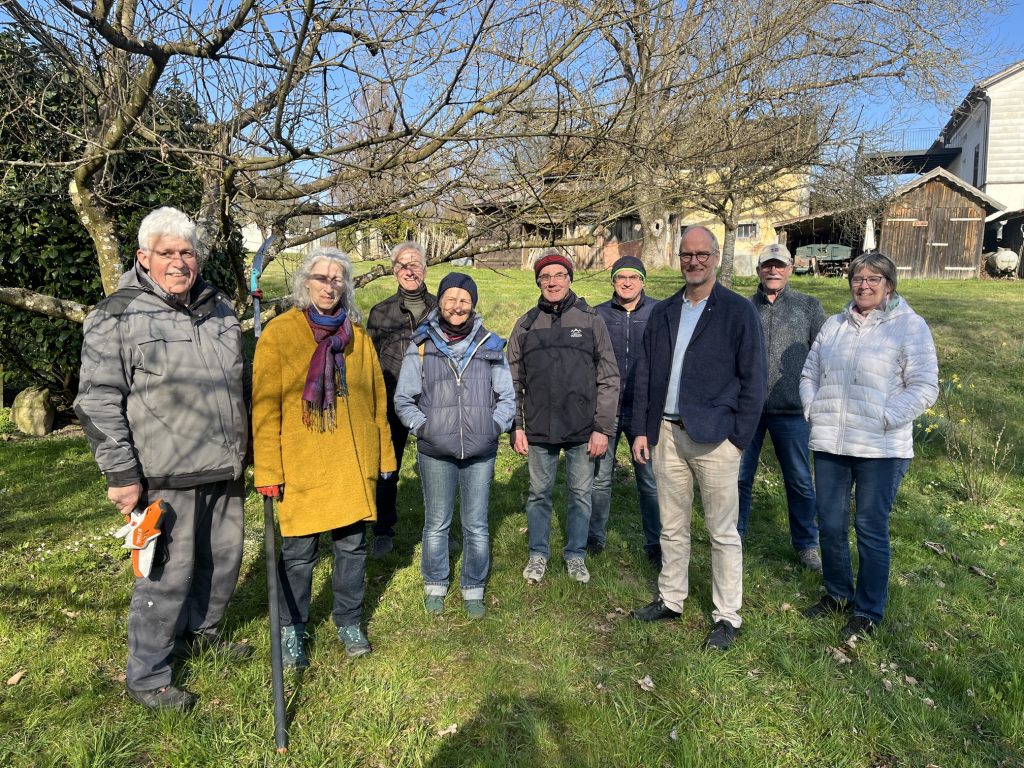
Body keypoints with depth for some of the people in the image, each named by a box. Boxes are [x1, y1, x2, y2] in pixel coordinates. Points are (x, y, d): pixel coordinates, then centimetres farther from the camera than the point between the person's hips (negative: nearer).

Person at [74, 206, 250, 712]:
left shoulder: (219, 309, 11)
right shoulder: (117, 318, -7)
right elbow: (98, 402, -9)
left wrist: (243, 450, 20)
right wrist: (121, 474, -13)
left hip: (225, 469, 6)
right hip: (166, 476, -6)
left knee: (224, 559, 18)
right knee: (169, 574, 1)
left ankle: (200, 631, 43)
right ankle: (146, 679, 21)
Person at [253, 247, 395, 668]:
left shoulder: (357, 336, 8)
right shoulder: (279, 333, -4)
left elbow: (376, 399, 12)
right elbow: (265, 407, -6)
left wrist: (384, 454, 12)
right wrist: (267, 469, -10)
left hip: (355, 464, 4)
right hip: (301, 466, -3)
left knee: (352, 545, 13)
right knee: (299, 552, 7)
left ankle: (349, 622, 32)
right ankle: (292, 629, 29)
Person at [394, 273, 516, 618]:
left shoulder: (490, 346, 4)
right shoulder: (421, 346, 1)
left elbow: (507, 398, 10)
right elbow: (403, 399, 6)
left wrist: (493, 427, -3)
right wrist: (424, 428, -5)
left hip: (480, 452, 1)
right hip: (435, 452, -1)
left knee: (476, 526, 9)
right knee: (436, 524, 11)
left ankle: (473, 589, 28)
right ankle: (435, 586, 32)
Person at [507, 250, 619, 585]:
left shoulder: (591, 321, 0)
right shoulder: (525, 325, 5)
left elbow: (608, 379, -2)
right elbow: (513, 381, 6)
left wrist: (602, 428, -6)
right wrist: (516, 426, 1)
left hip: (583, 429, -1)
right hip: (539, 429, 1)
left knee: (581, 493, 11)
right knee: (539, 493, 13)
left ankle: (576, 553, 29)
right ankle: (538, 553, 30)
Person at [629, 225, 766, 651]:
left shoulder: (739, 311, -4)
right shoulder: (662, 313, 10)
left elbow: (754, 379, -5)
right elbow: (645, 376, 12)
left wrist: (739, 438, -10)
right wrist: (641, 430, 6)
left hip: (713, 436, -4)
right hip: (666, 433, 5)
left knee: (723, 532, 7)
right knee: (672, 528, 15)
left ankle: (727, 617, 21)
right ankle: (670, 599, 32)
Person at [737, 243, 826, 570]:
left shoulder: (809, 306, 4)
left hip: (792, 410, -1)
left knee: (799, 481, 11)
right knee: (740, 476, 9)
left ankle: (807, 544, 28)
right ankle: (733, 536, 26)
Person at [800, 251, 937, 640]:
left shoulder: (910, 326, -3)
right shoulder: (834, 325, 12)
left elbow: (924, 388, -8)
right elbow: (809, 373, 17)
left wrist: (883, 419, -16)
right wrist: (812, 409, 2)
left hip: (881, 448, -5)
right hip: (829, 444, 5)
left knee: (871, 528, 4)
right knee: (830, 524, 12)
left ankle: (868, 611, 21)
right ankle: (837, 594, 32)